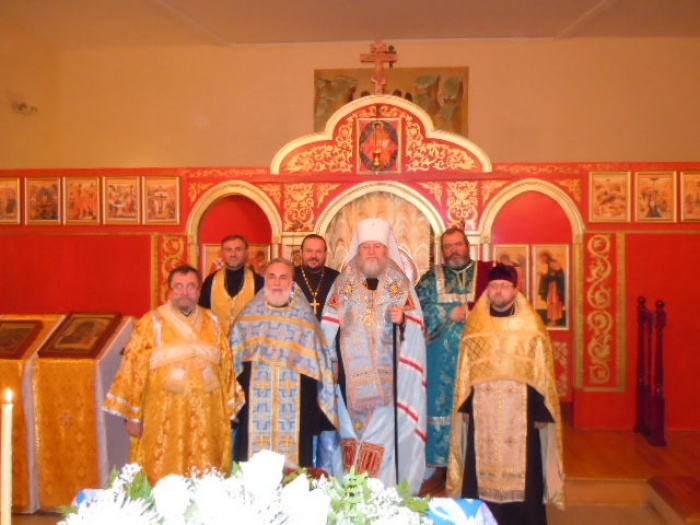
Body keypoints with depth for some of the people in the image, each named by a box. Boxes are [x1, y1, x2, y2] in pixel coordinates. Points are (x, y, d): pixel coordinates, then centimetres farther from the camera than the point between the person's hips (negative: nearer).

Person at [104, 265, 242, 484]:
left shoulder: (212, 322, 8)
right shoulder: (151, 322, -1)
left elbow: (226, 365, 10)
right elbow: (135, 369, -3)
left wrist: (229, 408, 8)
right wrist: (133, 415, -5)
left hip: (207, 414, 3)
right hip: (164, 414, -2)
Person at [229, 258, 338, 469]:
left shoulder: (304, 317, 4)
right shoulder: (249, 314, 6)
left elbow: (315, 363, 4)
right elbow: (233, 357, 8)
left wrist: (312, 407, 0)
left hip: (294, 404, 0)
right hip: (255, 404, 1)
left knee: (294, 456, 3)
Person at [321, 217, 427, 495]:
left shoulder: (401, 284, 5)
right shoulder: (343, 283, 6)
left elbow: (416, 330, 2)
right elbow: (328, 329, 5)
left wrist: (402, 321, -18)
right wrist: (334, 363, 0)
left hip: (388, 377, -1)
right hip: (352, 376, 1)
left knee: (385, 430, -3)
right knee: (349, 430, 5)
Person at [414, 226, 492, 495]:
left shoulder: (486, 273, 6)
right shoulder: (430, 278, 9)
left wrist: (467, 310, -14)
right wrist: (450, 313, -12)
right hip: (441, 363, 1)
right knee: (440, 409, 5)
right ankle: (439, 469, 16)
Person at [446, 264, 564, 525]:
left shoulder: (531, 325, -2)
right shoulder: (474, 323, 4)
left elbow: (543, 373, -1)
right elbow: (465, 371, 7)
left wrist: (541, 411, -4)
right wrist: (465, 406, 4)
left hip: (520, 412, -1)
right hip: (483, 413, 2)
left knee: (521, 472, 5)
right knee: (483, 470, 6)